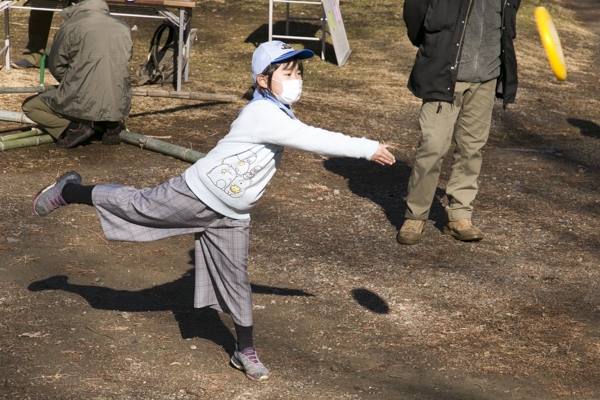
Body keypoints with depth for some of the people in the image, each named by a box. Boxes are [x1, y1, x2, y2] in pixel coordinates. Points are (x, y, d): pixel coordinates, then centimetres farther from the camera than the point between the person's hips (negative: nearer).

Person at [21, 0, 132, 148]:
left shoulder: (70, 27, -2)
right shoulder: (123, 27, 11)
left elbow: (56, 67, 5)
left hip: (84, 103, -4)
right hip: (118, 107, 4)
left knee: (30, 106, 17)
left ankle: (74, 126, -5)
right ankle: (112, 124, 9)